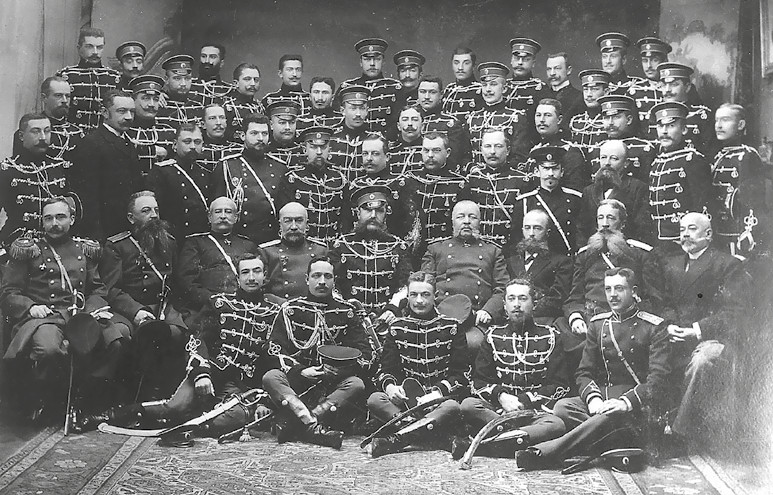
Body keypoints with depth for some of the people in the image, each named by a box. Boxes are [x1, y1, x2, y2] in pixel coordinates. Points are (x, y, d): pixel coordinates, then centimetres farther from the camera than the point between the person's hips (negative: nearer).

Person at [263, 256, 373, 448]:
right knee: (270, 377, -28)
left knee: (356, 384, -30)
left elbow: (365, 357, 3)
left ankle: (294, 424, -37)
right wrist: (300, 371, -14)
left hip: (334, 383, 0)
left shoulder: (346, 311, 8)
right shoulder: (290, 309, 8)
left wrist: (336, 371, -14)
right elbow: (276, 351, 3)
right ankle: (315, 428, -42)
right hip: (297, 380, 0)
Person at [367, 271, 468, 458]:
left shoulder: (450, 327, 4)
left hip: (442, 397, -2)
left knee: (452, 408, -37)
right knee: (374, 399, -27)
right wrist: (389, 386, -15)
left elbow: (461, 373, 1)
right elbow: (386, 369, 10)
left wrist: (438, 392, -17)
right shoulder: (397, 327, 10)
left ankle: (395, 439, -44)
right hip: (406, 398, 2)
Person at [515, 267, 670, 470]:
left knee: (612, 415, -39)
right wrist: (593, 399, -13)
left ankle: (544, 453, -47)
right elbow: (584, 372, 9)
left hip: (636, 403, -5)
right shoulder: (598, 324, 14)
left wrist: (627, 401, -26)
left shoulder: (654, 326, -1)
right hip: (601, 397, 5)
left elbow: (658, 377, -10)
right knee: (562, 407, -25)